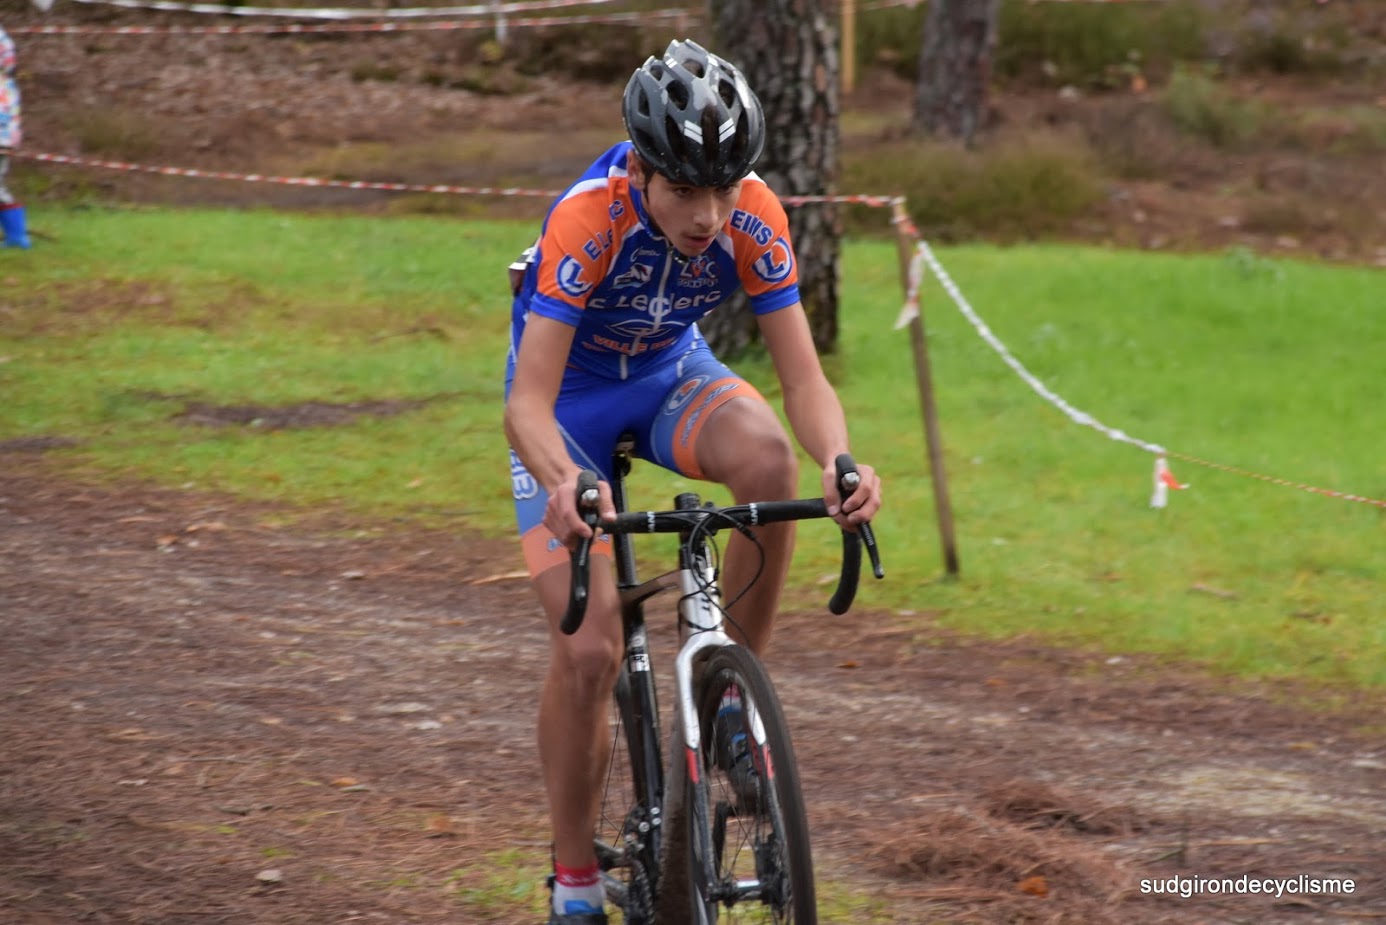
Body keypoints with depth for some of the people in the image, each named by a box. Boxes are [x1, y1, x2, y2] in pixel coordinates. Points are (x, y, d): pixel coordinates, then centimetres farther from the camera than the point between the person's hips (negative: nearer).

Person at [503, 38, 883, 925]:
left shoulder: (754, 215, -25)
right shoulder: (589, 219, -35)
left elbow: (804, 377, -24)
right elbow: (530, 401, -38)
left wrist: (841, 463, -46)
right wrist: (564, 483, -59)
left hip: (671, 372, 3)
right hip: (571, 396, -3)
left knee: (770, 460, -33)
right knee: (588, 651, -14)